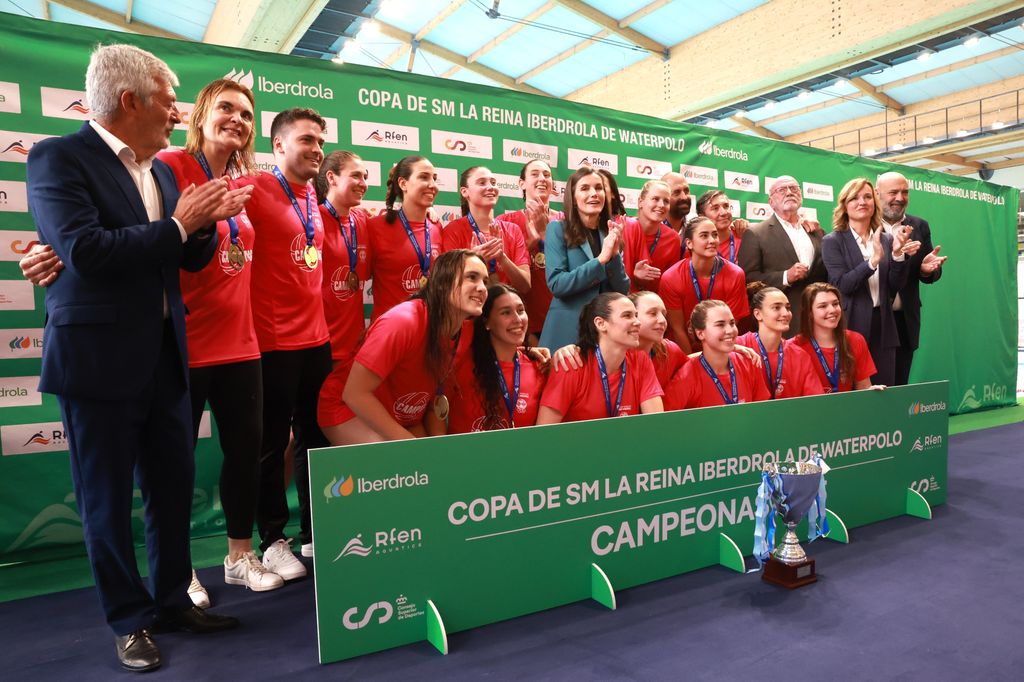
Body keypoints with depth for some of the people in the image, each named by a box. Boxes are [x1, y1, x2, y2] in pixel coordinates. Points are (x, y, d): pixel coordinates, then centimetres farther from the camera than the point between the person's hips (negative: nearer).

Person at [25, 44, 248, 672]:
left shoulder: (162, 171, 12)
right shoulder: (59, 158, -8)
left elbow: (191, 259, 14)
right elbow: (84, 249, -22)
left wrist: (206, 221, -5)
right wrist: (176, 224, -16)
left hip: (164, 355, 7)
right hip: (99, 359, -6)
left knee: (175, 485, 13)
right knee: (108, 498, 7)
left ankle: (173, 599, 31)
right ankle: (131, 620, 24)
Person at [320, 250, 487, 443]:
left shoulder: (465, 333, -9)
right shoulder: (403, 321, -30)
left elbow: (435, 404, 2)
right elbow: (355, 394, -28)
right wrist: (415, 447, -26)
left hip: (404, 422, 6)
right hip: (352, 413, -6)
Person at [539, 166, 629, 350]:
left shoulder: (611, 234, 8)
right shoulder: (558, 229, -3)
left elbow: (623, 291, 3)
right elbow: (556, 284, -14)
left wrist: (614, 254, -12)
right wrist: (600, 260, -17)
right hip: (567, 331, -4)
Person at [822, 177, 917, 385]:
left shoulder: (886, 240, 10)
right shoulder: (833, 241, -2)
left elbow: (896, 286, 5)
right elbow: (842, 284, -13)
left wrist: (897, 254, -10)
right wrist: (873, 260, -25)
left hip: (883, 328, 4)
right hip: (850, 328, -4)